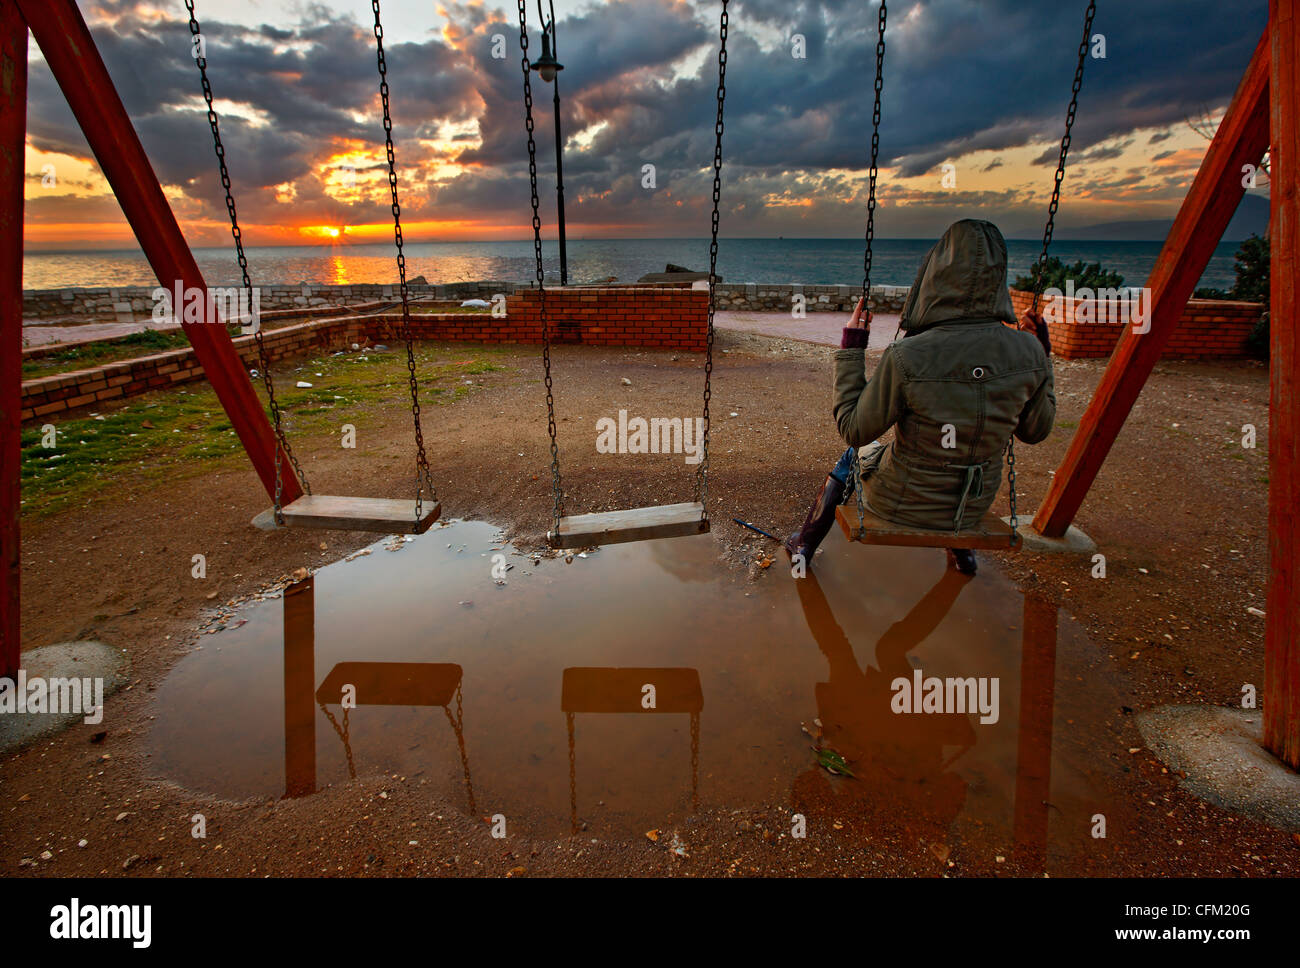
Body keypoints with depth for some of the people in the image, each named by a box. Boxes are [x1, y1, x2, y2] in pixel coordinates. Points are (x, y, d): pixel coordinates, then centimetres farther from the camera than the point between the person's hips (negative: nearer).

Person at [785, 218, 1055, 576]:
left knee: (857, 452, 29)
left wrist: (851, 348, -11)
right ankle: (961, 547, 51)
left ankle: (804, 544, 45)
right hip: (976, 507, 4)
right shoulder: (1027, 352, -16)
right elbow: (1036, 430, 1)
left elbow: (854, 430, -16)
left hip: (901, 505, -3)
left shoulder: (906, 358, -30)